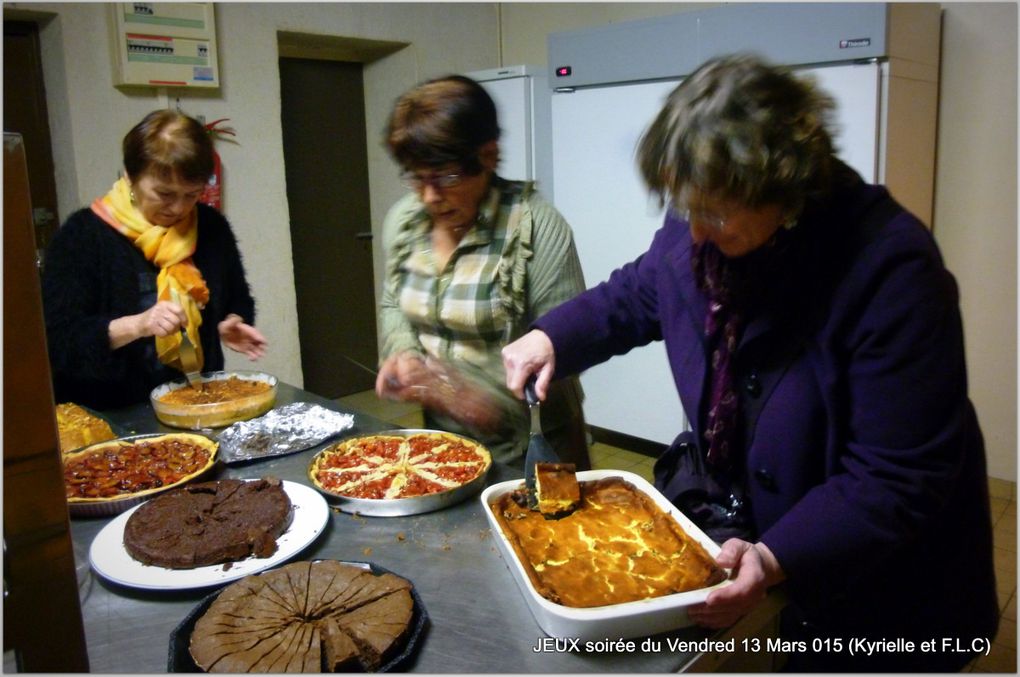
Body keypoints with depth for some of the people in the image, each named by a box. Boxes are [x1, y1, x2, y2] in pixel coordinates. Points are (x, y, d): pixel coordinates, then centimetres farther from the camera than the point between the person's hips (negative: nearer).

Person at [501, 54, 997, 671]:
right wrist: (551, 338, -7)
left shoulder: (890, 268, -31)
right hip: (734, 517, 6)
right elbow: (634, 296, 9)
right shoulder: (699, 228, -12)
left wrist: (775, 559, -40)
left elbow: (896, 480, -29)